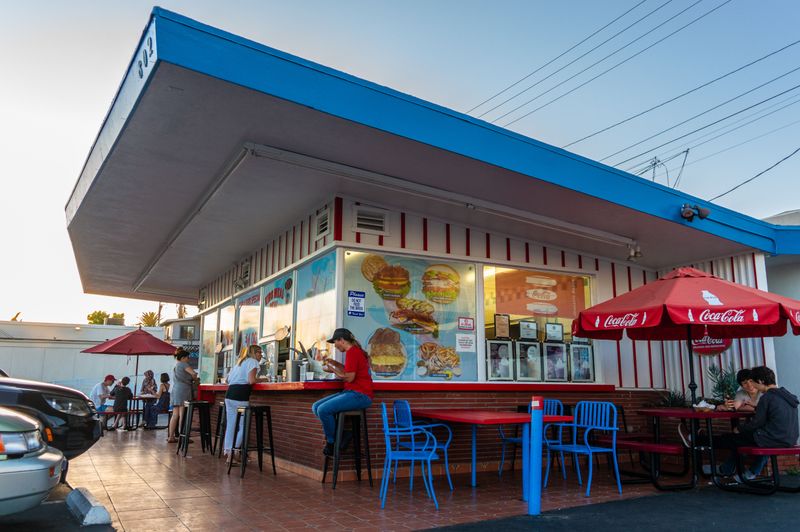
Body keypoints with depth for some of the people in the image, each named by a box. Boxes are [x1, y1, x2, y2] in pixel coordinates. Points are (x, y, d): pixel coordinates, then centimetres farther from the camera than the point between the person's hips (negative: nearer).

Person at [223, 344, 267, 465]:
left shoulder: (239, 362, 26)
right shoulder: (253, 362, 2)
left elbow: (227, 380, 27)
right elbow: (251, 380, -12)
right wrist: (262, 379, 4)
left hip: (229, 394, 8)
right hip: (241, 396, -8)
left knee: (230, 425, 10)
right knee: (243, 426, -1)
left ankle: (228, 452, 13)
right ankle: (233, 450, -6)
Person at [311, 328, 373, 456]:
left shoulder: (352, 352, -14)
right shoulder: (354, 351, 18)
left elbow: (349, 377, -18)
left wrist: (332, 370, -4)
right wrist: (334, 363, 17)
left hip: (359, 395, -11)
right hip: (351, 392, 11)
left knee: (323, 410, -24)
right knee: (316, 407, 4)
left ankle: (331, 442, -2)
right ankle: (343, 435, 0)